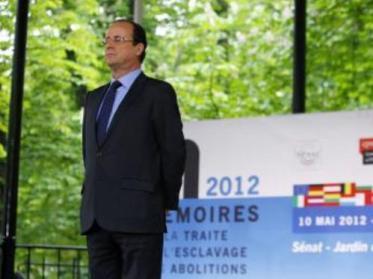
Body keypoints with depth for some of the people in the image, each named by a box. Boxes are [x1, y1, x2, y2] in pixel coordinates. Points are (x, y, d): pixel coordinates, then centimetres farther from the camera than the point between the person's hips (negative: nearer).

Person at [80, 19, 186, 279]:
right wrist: (91, 197, 16)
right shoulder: (94, 98, 21)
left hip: (139, 216, -7)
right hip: (96, 217, 7)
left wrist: (165, 205, -2)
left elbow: (174, 152, -3)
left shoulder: (158, 93, 0)